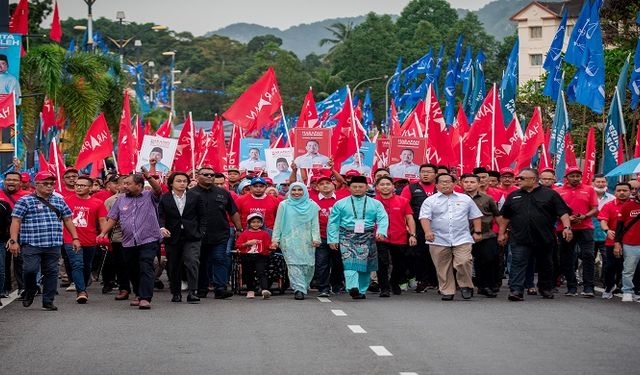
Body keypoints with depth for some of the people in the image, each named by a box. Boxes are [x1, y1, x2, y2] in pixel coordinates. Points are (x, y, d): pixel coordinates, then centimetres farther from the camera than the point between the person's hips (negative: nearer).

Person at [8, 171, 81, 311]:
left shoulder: (59, 201, 16)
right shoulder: (25, 201, 2)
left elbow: (67, 220, 20)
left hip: (54, 245, 4)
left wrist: (75, 238, 11)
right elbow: (16, 221, -3)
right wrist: (14, 241, -12)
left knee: (51, 272, 3)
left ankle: (48, 302, 10)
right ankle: (30, 292, 17)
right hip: (31, 244, -4)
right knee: (30, 269, -12)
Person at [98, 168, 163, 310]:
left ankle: (145, 298, -17)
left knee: (146, 269, -13)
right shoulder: (121, 200, 14)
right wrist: (103, 233, 2)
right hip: (128, 242, 5)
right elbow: (112, 218, 14)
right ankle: (139, 295, 27)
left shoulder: (149, 197, 3)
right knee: (133, 271, 11)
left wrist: (148, 177, -31)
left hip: (148, 241, -5)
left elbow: (158, 190, -17)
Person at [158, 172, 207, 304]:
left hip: (191, 236, -1)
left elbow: (202, 216, 9)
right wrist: (162, 228, -19)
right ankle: (176, 293, 20)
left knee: (192, 263, -15)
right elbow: (160, 216, 0)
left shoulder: (195, 197, 6)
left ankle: (192, 293, -16)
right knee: (174, 267, 8)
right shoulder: (164, 198, 4)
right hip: (172, 237, 1)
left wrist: (201, 232, -1)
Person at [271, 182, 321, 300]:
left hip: (307, 242, 1)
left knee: (308, 265, -2)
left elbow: (315, 224, 7)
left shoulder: (312, 206, 9)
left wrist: (315, 238, -5)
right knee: (294, 264, -12)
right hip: (290, 241, -1)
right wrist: (275, 239, 2)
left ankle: (304, 285, 17)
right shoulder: (284, 205, 8)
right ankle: (299, 289, -16)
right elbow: (278, 224, 8)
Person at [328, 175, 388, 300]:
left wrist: (381, 232, -19)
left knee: (365, 265, 3)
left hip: (367, 238, 2)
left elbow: (383, 219, 0)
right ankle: (353, 287, -34)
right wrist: (333, 239, 0)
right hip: (347, 237, -1)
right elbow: (333, 223, 9)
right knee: (349, 262, -20)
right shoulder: (340, 204, 11)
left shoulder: (375, 204, 11)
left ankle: (362, 291, 13)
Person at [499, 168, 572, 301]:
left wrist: (566, 227, -16)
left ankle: (546, 289, 29)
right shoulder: (513, 196, 12)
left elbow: (563, 212, -3)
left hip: (544, 239, -1)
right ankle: (516, 290, -13)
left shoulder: (550, 194, 2)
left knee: (545, 265, 12)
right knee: (518, 264, -10)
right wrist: (502, 233, 14)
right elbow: (505, 217, 18)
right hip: (520, 239, 1)